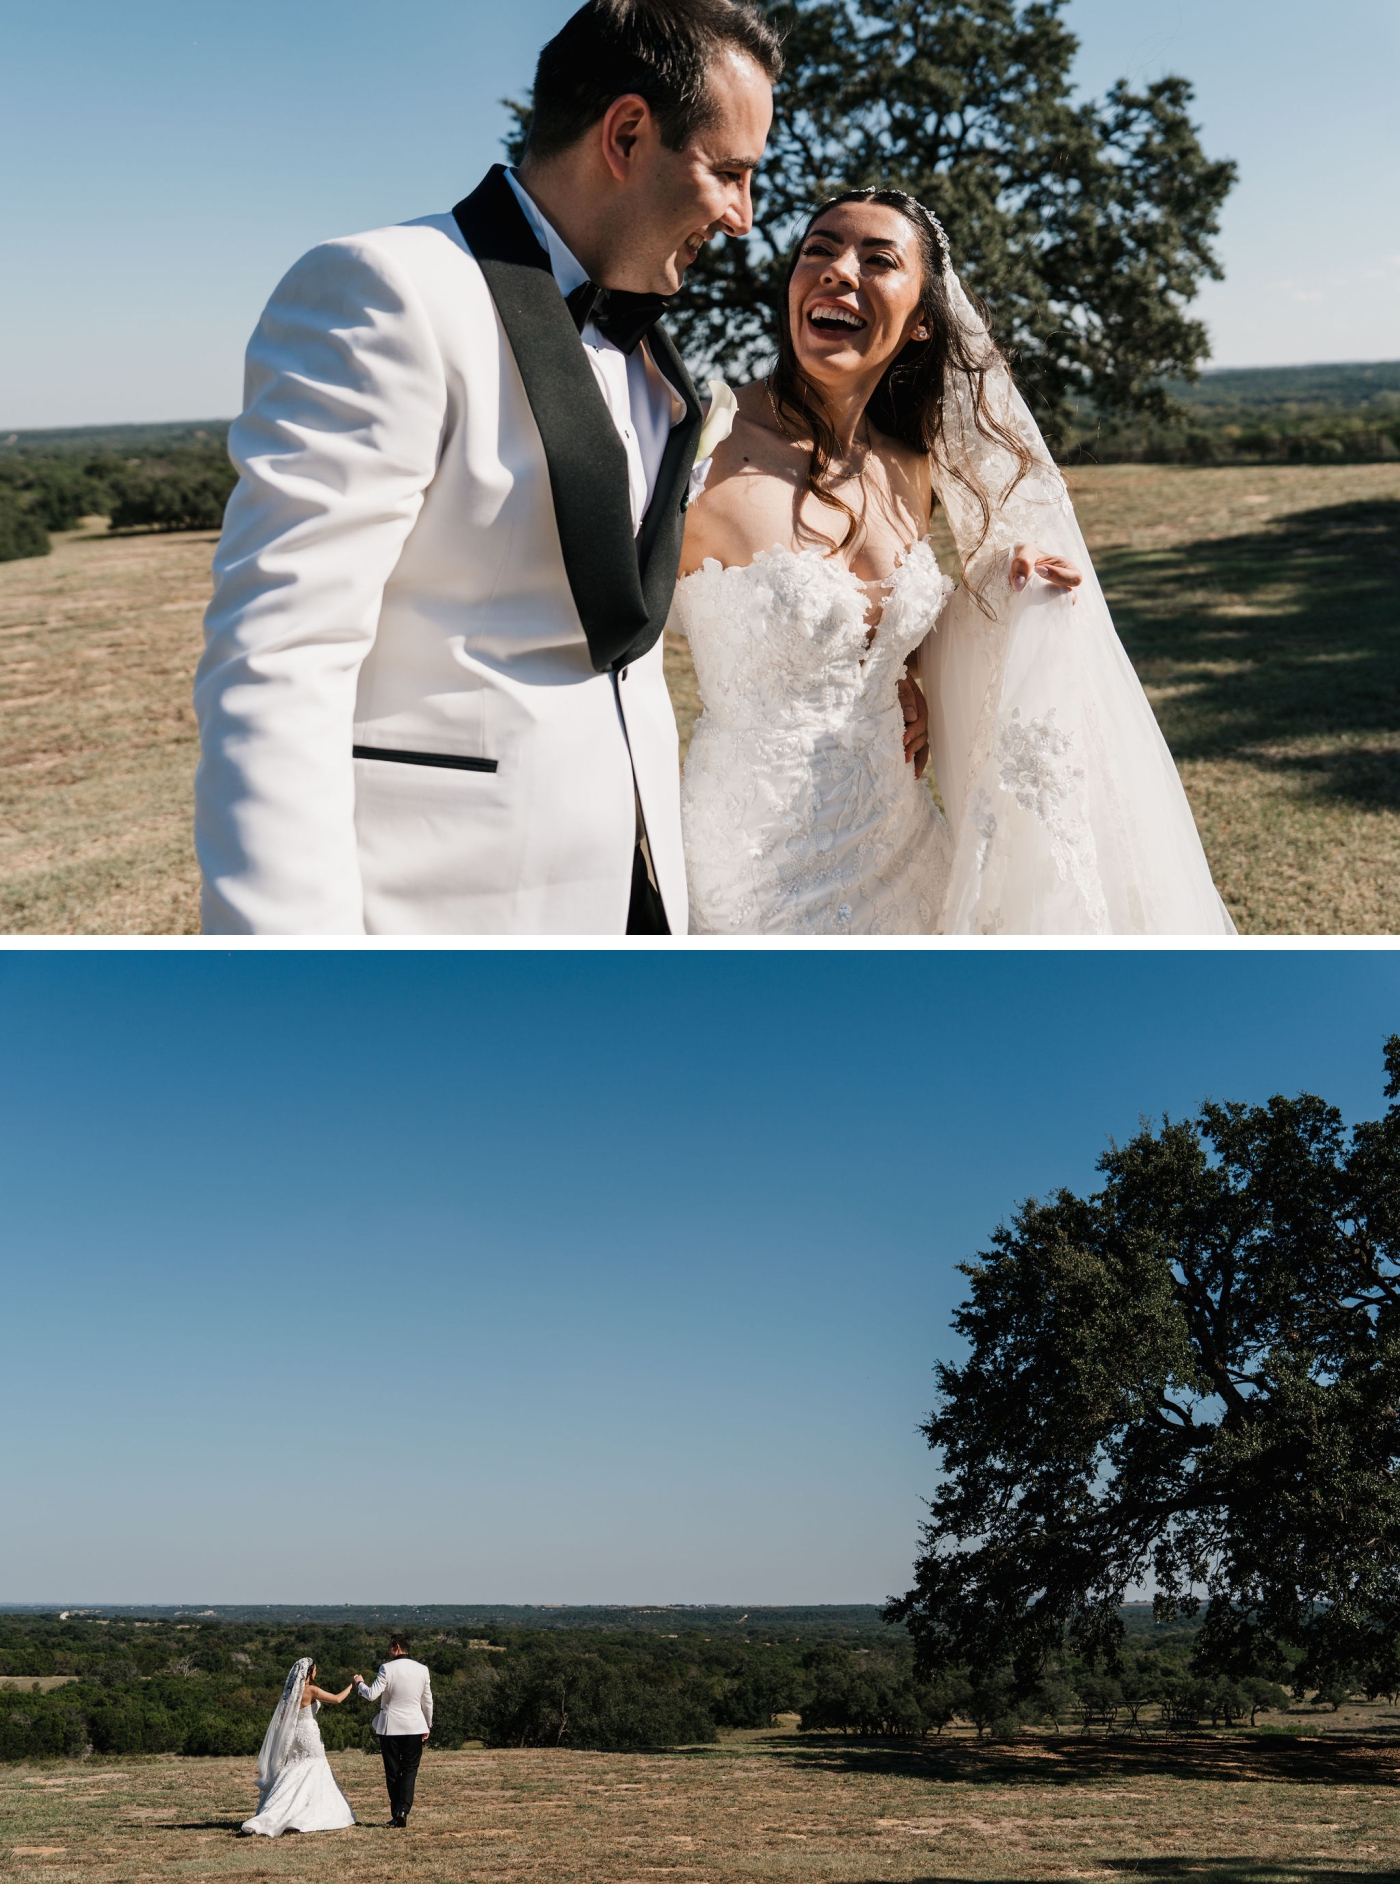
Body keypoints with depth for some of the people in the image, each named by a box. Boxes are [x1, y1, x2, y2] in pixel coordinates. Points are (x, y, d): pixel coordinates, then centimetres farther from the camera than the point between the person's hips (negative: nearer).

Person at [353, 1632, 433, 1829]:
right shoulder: (422, 1670, 2)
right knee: (410, 1769, 6)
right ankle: (403, 1810, -12)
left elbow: (371, 1695, -14)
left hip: (390, 1728, -2)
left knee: (392, 1771, 9)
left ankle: (396, 1814, 10)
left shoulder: (387, 1668, -10)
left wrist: (360, 1683, 5)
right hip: (414, 1726, 2)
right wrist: (428, 1726, 20)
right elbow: (427, 1701, 9)